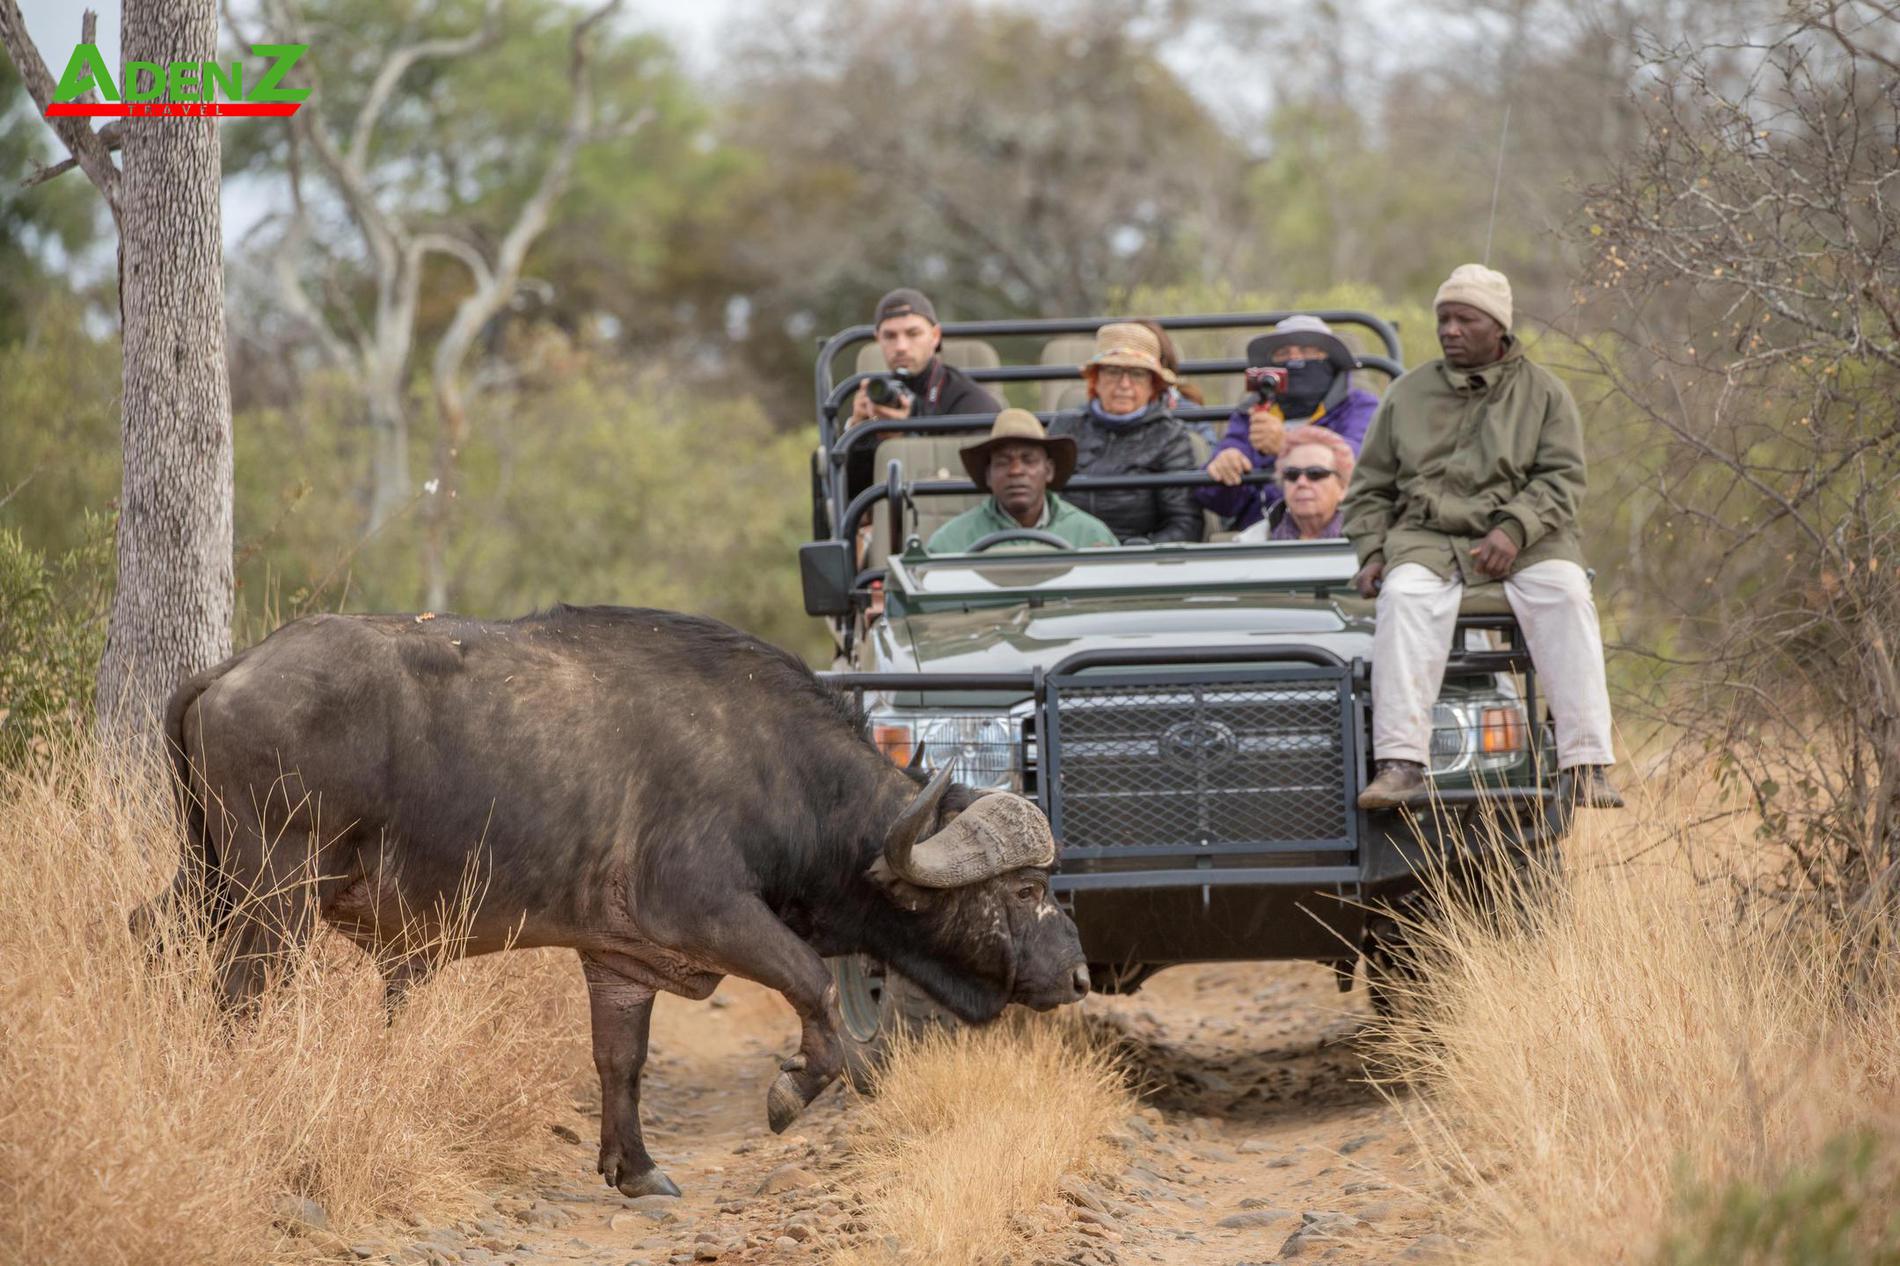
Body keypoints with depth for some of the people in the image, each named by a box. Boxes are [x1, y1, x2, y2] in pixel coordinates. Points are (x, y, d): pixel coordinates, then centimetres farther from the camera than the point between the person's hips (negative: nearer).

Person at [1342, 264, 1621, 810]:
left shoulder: (1543, 392, 8)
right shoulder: (1408, 394, 14)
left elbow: (1562, 478, -2)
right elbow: (1370, 487, 17)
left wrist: (1513, 530, -19)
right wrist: (1372, 552, 0)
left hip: (1525, 538, 0)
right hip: (1427, 538, 1)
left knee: (1566, 594, -31)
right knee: (1405, 597, -33)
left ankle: (1583, 769, -34)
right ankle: (1398, 765, -41)